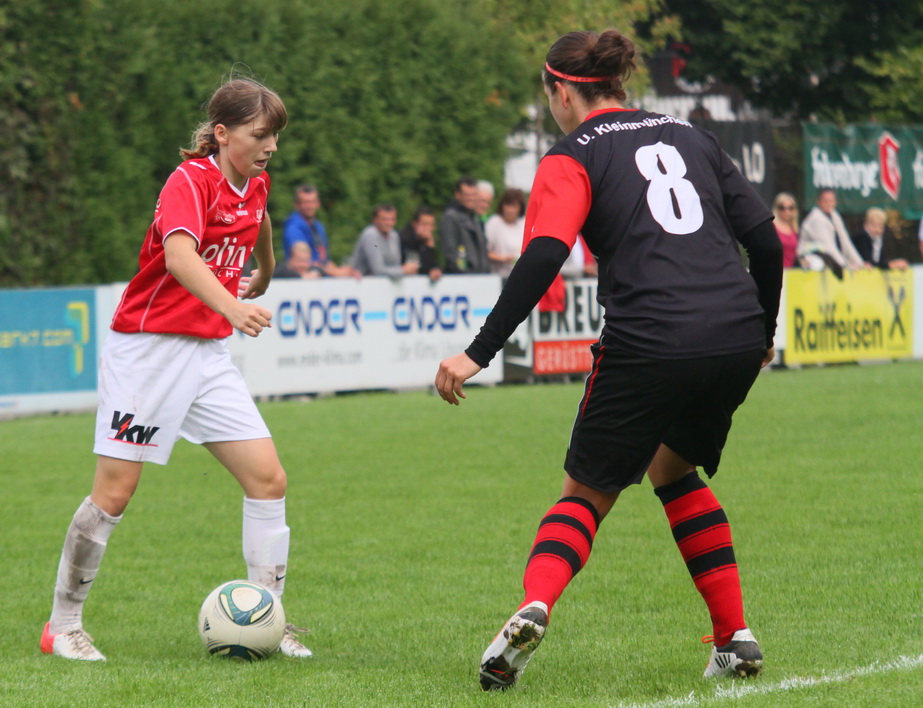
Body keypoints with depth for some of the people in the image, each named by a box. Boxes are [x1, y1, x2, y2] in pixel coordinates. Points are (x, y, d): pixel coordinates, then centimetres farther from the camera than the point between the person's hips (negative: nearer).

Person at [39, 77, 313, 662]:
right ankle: (64, 624, 10)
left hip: (210, 352, 7)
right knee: (115, 491, -3)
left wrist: (266, 275, 49)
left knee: (268, 478, -3)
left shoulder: (256, 185, 7)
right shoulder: (190, 181, -17)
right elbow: (180, 256, -36)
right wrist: (232, 307, -52)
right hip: (147, 346, -7)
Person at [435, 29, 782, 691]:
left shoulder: (573, 157, 6)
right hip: (737, 339, 5)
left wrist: (479, 353, -12)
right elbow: (766, 240, 16)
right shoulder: (688, 135, 21)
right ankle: (736, 638, 20)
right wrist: (762, 333, 28)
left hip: (649, 344, -5)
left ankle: (533, 607, -17)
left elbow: (542, 259, -11)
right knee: (673, 467, 28)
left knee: (588, 492, 11)